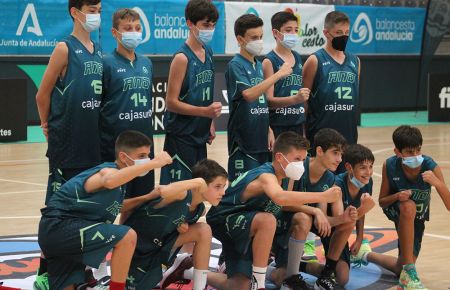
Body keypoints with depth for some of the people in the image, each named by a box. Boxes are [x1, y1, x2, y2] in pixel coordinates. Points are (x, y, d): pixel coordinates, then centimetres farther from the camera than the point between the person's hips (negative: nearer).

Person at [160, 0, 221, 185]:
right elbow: (171, 102, -18)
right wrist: (206, 111, -24)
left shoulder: (207, 52, 8)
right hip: (181, 135, -8)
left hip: (200, 134, 8)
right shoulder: (182, 57, -15)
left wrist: (210, 121, 10)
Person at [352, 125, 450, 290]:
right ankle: (409, 273, -32)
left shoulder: (430, 166, -28)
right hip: (395, 210, -2)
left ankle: (367, 256, 36)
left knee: (401, 269, 4)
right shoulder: (390, 165, -25)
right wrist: (397, 196, -33)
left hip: (417, 218, 2)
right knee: (409, 206, -40)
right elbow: (381, 202, -11)